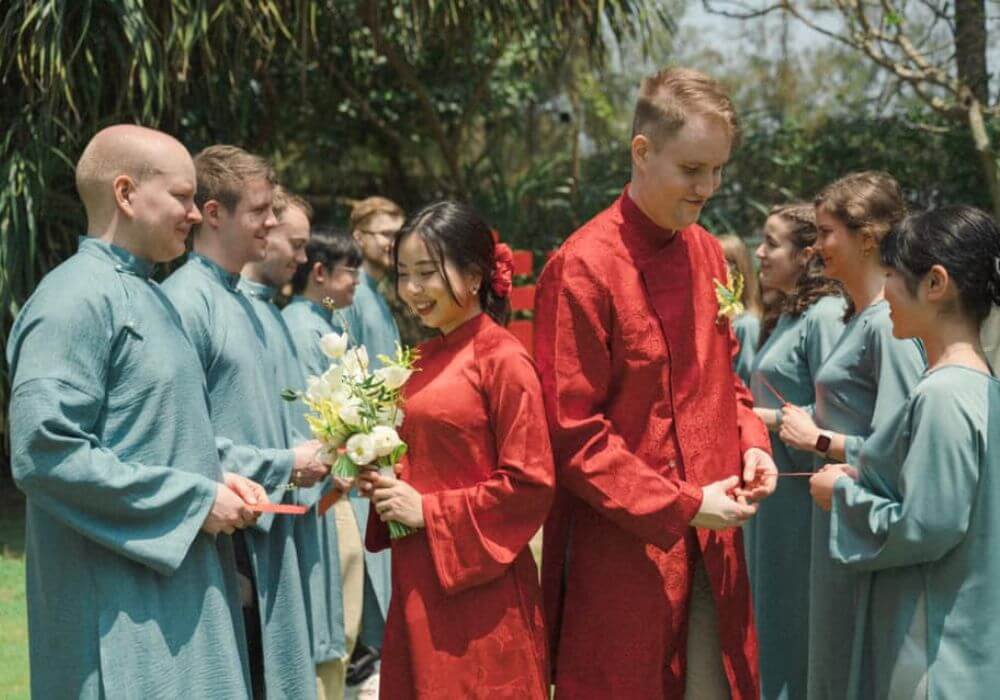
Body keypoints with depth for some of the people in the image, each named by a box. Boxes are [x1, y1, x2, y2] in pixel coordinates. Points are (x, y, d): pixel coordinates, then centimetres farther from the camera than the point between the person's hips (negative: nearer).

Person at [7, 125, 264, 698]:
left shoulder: (150, 296, 16)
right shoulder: (77, 300, -14)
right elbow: (44, 452, -23)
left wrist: (217, 481, 5)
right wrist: (194, 500, -17)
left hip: (182, 582, 9)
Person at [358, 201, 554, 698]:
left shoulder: (502, 359, -11)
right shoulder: (422, 359, 11)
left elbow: (531, 483, -15)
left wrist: (429, 510, -13)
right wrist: (383, 484, 2)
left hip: (478, 588, -7)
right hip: (417, 582, 7)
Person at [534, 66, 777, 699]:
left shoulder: (708, 254, 8)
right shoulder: (583, 268, -14)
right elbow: (572, 433, -15)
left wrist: (752, 443, 1)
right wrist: (681, 505, -16)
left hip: (710, 549, 7)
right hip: (625, 551, -7)